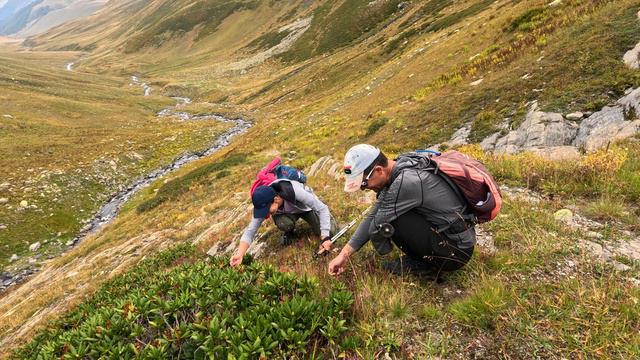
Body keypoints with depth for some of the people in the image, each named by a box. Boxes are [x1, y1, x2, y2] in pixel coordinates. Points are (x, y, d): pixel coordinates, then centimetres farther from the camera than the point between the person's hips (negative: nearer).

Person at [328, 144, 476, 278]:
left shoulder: (406, 182, -29)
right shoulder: (395, 172, 0)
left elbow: (376, 226, -21)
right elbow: (373, 217, 3)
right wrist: (344, 254, 2)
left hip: (457, 250, -9)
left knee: (387, 219, -22)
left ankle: (426, 264, -1)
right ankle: (424, 258, 10)